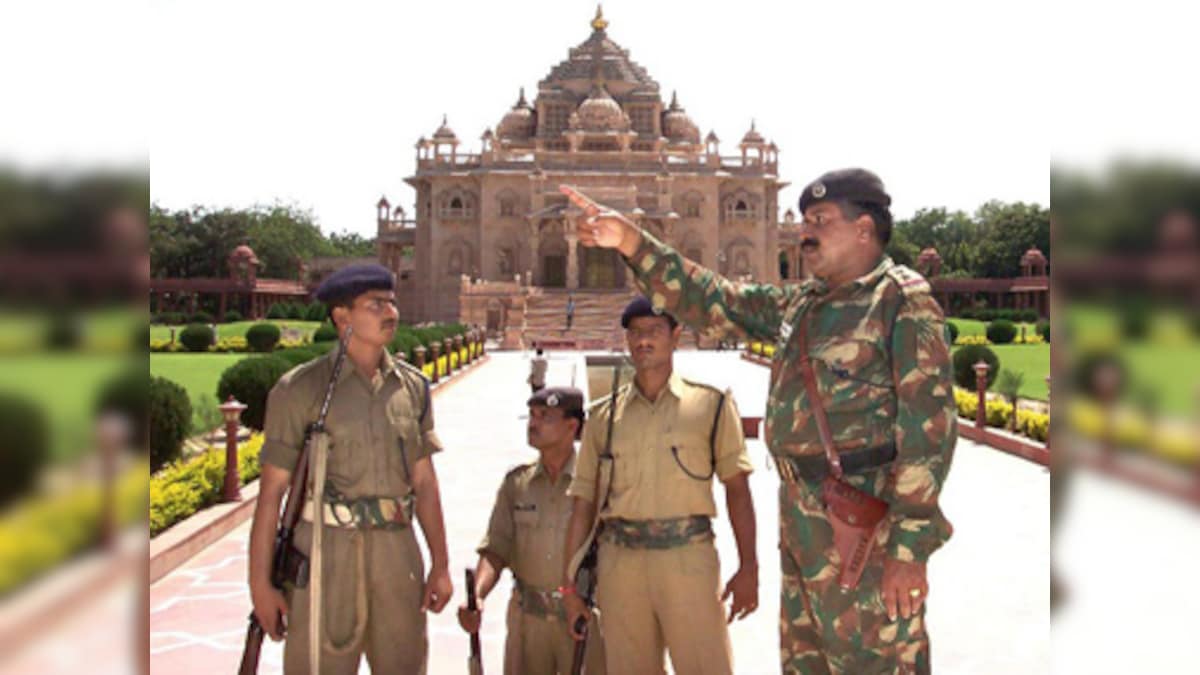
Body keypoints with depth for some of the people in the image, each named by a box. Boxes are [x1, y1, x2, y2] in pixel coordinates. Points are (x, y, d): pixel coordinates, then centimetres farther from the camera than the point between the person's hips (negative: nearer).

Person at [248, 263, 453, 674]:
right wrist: (260, 582, -7)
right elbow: (272, 490, -5)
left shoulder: (412, 387, 7)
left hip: (398, 551, 4)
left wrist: (440, 565, 9)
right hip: (326, 551, -4)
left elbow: (424, 482, 10)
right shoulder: (299, 390, -5)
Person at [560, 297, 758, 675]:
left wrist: (748, 568, -4)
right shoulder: (604, 416, 11)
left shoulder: (711, 405, 6)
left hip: (688, 558, -2)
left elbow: (736, 489, 4)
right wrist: (569, 583, 8)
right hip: (619, 561, 2)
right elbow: (583, 503, 11)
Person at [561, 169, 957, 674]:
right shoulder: (800, 304, 14)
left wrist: (909, 549, -19)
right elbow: (713, 300, 13)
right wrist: (631, 242, 2)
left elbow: (929, 426, -15)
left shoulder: (904, 301, -10)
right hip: (801, 520, 8)